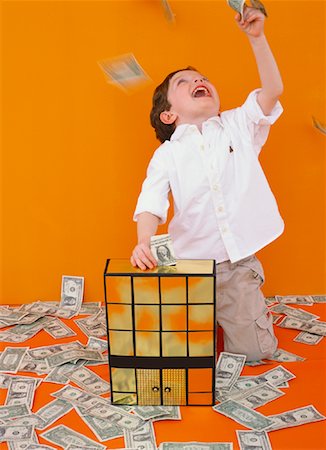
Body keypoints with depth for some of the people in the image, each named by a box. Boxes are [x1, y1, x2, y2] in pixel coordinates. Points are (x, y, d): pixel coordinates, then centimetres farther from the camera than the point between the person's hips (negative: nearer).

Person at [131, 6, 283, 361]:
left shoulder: (239, 126, 6)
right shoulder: (167, 154, 1)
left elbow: (272, 90, -6)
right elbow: (151, 203, -10)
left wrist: (256, 37, -13)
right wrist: (143, 244, -28)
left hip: (238, 263, 1)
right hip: (188, 265, 0)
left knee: (255, 351, 0)